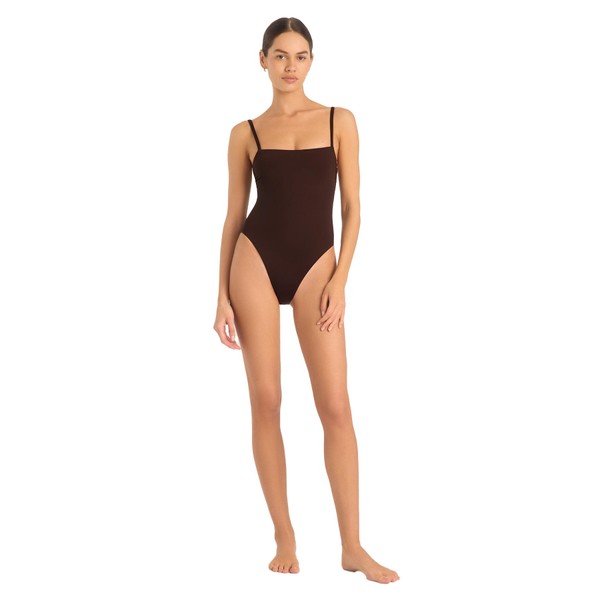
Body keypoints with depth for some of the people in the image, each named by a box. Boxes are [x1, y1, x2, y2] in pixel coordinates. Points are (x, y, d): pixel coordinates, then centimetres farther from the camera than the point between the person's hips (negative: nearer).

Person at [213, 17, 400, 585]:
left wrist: (340, 279, -6)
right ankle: (285, 538, 12)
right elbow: (234, 215, 7)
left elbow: (352, 207, 5)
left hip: (315, 266, 0)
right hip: (256, 262, 1)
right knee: (266, 402, 0)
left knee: (336, 406, -5)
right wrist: (222, 296, 1)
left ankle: (352, 547, 4)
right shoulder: (246, 133, 7)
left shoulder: (340, 121, 7)